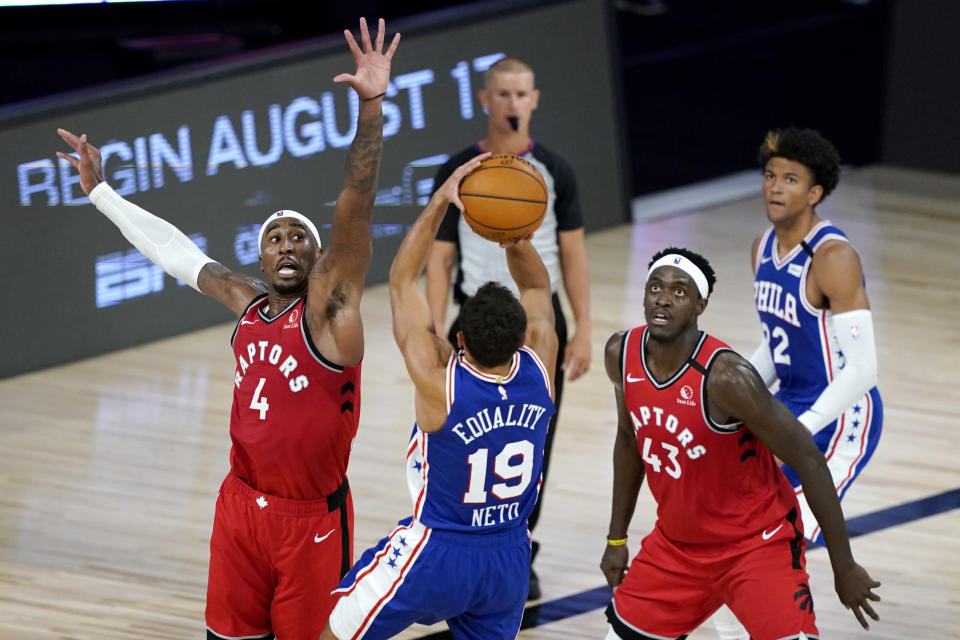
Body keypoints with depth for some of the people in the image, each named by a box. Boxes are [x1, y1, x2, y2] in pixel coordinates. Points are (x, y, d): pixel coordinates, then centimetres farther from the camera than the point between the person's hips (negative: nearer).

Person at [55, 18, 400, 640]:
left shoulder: (328, 304, -10)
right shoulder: (248, 302, 8)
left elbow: (354, 214, -23)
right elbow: (176, 251, 22)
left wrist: (371, 107, -34)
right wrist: (101, 191, 31)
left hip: (311, 519, -6)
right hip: (242, 504, 6)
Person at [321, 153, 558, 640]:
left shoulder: (439, 381, -26)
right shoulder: (538, 370, -14)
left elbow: (401, 281, -15)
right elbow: (537, 288, 4)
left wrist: (440, 201, -18)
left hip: (434, 555, -4)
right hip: (509, 562, 4)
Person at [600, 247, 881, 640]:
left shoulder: (726, 377, -28)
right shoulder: (622, 355, -8)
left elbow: (808, 461, -21)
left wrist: (844, 568, -17)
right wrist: (617, 538, 15)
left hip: (757, 545, -7)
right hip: (676, 544, 7)